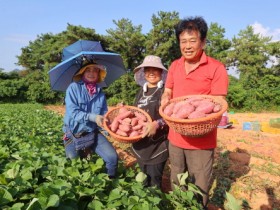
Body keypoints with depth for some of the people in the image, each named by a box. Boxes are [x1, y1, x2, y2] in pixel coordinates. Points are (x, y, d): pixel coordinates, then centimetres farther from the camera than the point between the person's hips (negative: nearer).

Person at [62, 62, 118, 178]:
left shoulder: (100, 93, 4)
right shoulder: (74, 88, -8)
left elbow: (104, 115, 4)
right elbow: (72, 112, -18)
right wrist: (92, 117, -29)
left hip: (93, 133, 3)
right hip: (74, 134, -2)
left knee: (113, 157, -10)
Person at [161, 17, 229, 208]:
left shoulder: (216, 68, -11)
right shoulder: (174, 66, 6)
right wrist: (166, 100, -9)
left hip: (202, 140, -5)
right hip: (175, 136, 5)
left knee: (200, 190, 10)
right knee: (176, 185, 22)